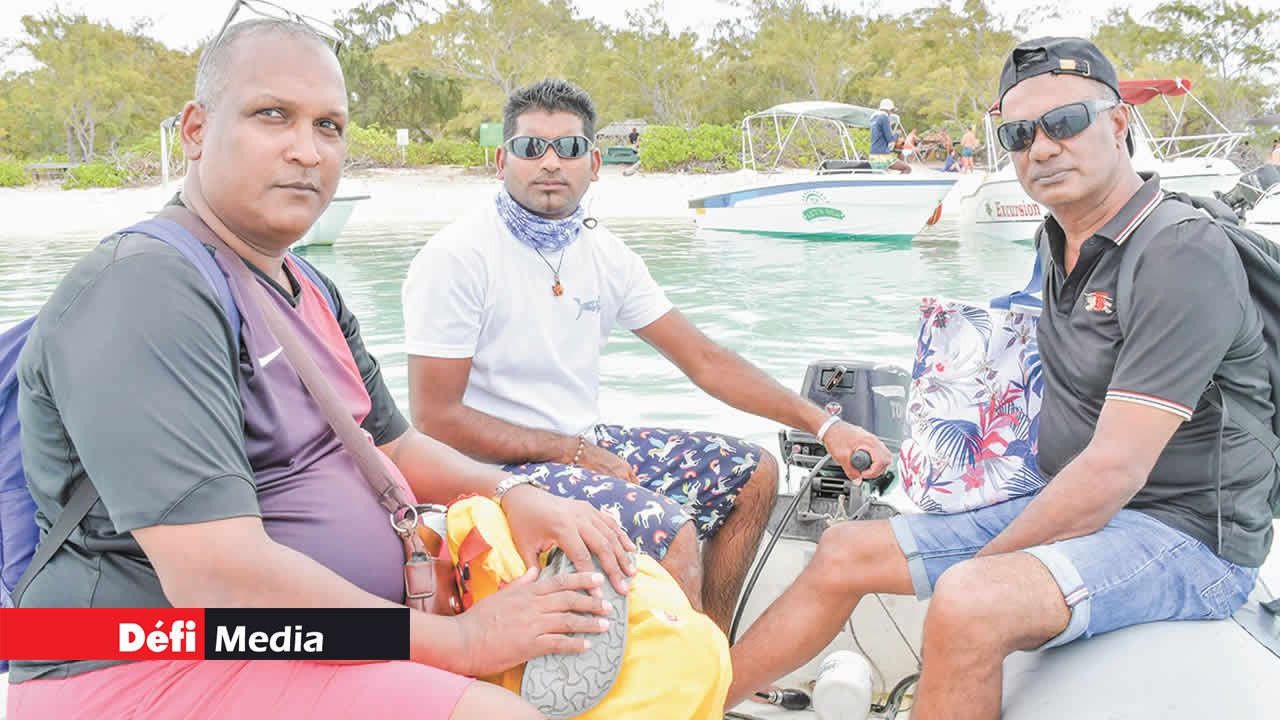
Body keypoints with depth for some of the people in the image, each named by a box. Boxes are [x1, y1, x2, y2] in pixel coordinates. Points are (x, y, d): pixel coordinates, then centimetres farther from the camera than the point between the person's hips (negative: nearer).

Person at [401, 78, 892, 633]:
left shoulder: (604, 253, 5)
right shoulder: (457, 257, -15)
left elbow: (703, 360, 6)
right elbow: (435, 420, -18)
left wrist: (822, 424, -1)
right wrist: (575, 454, -16)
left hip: (586, 443, 8)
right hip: (504, 466, -8)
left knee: (752, 473, 9)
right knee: (670, 532, -28)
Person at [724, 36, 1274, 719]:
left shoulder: (1184, 254, -19)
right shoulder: (1060, 241, 7)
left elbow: (1115, 469, -24)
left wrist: (988, 560, -16)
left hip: (1185, 535, -8)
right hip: (1072, 508, 9)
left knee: (967, 602, -36)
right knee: (844, 551, 6)